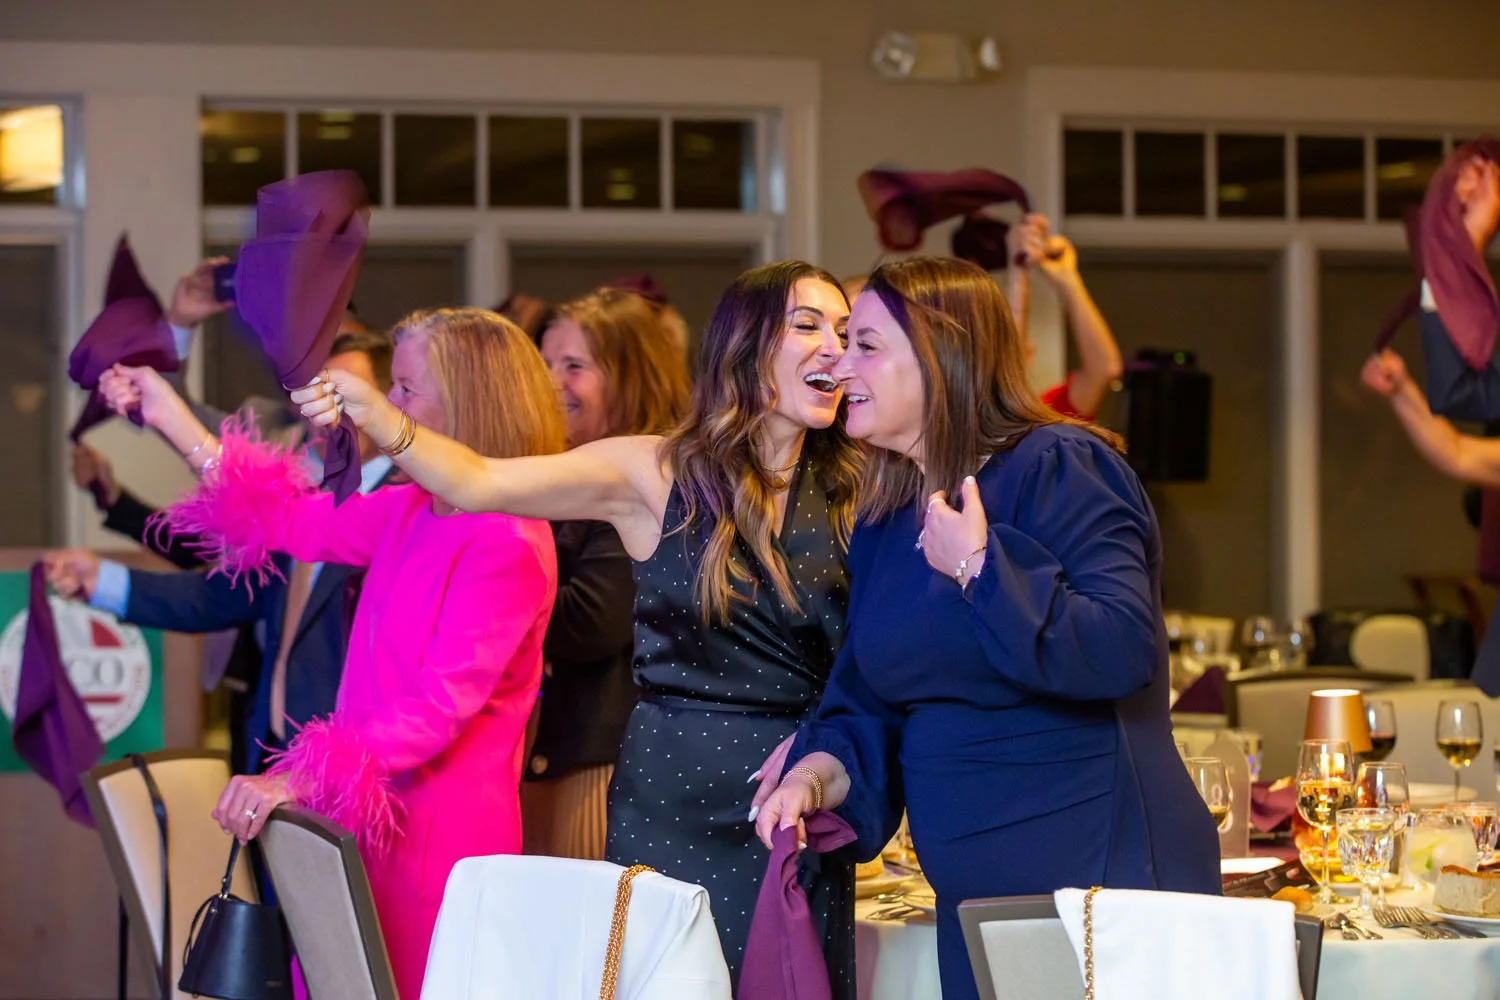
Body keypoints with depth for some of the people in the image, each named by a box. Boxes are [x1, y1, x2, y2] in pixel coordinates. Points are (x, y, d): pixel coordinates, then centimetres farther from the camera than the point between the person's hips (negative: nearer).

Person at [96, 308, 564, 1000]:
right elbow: (296, 522, 20)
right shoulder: (411, 513, 10)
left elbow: (442, 703, -22)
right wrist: (171, 419, 19)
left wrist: (300, 779, -27)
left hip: (442, 831, -8)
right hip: (372, 812, 8)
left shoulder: (508, 541, -17)